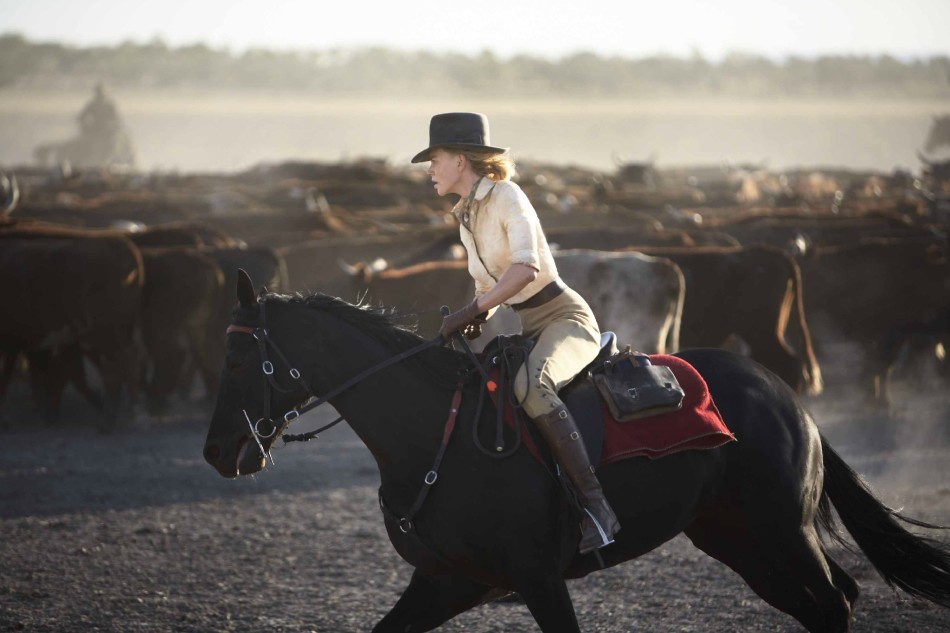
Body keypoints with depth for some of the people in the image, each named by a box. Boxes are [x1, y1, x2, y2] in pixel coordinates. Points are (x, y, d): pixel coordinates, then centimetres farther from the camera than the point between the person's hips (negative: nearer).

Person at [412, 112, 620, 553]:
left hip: (566, 318, -10)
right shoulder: (466, 217, 13)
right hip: (529, 329, 10)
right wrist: (477, 320, 2)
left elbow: (526, 267, -29)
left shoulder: (506, 197, -14)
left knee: (530, 384, -38)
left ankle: (596, 505, -39)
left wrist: (472, 311, -31)